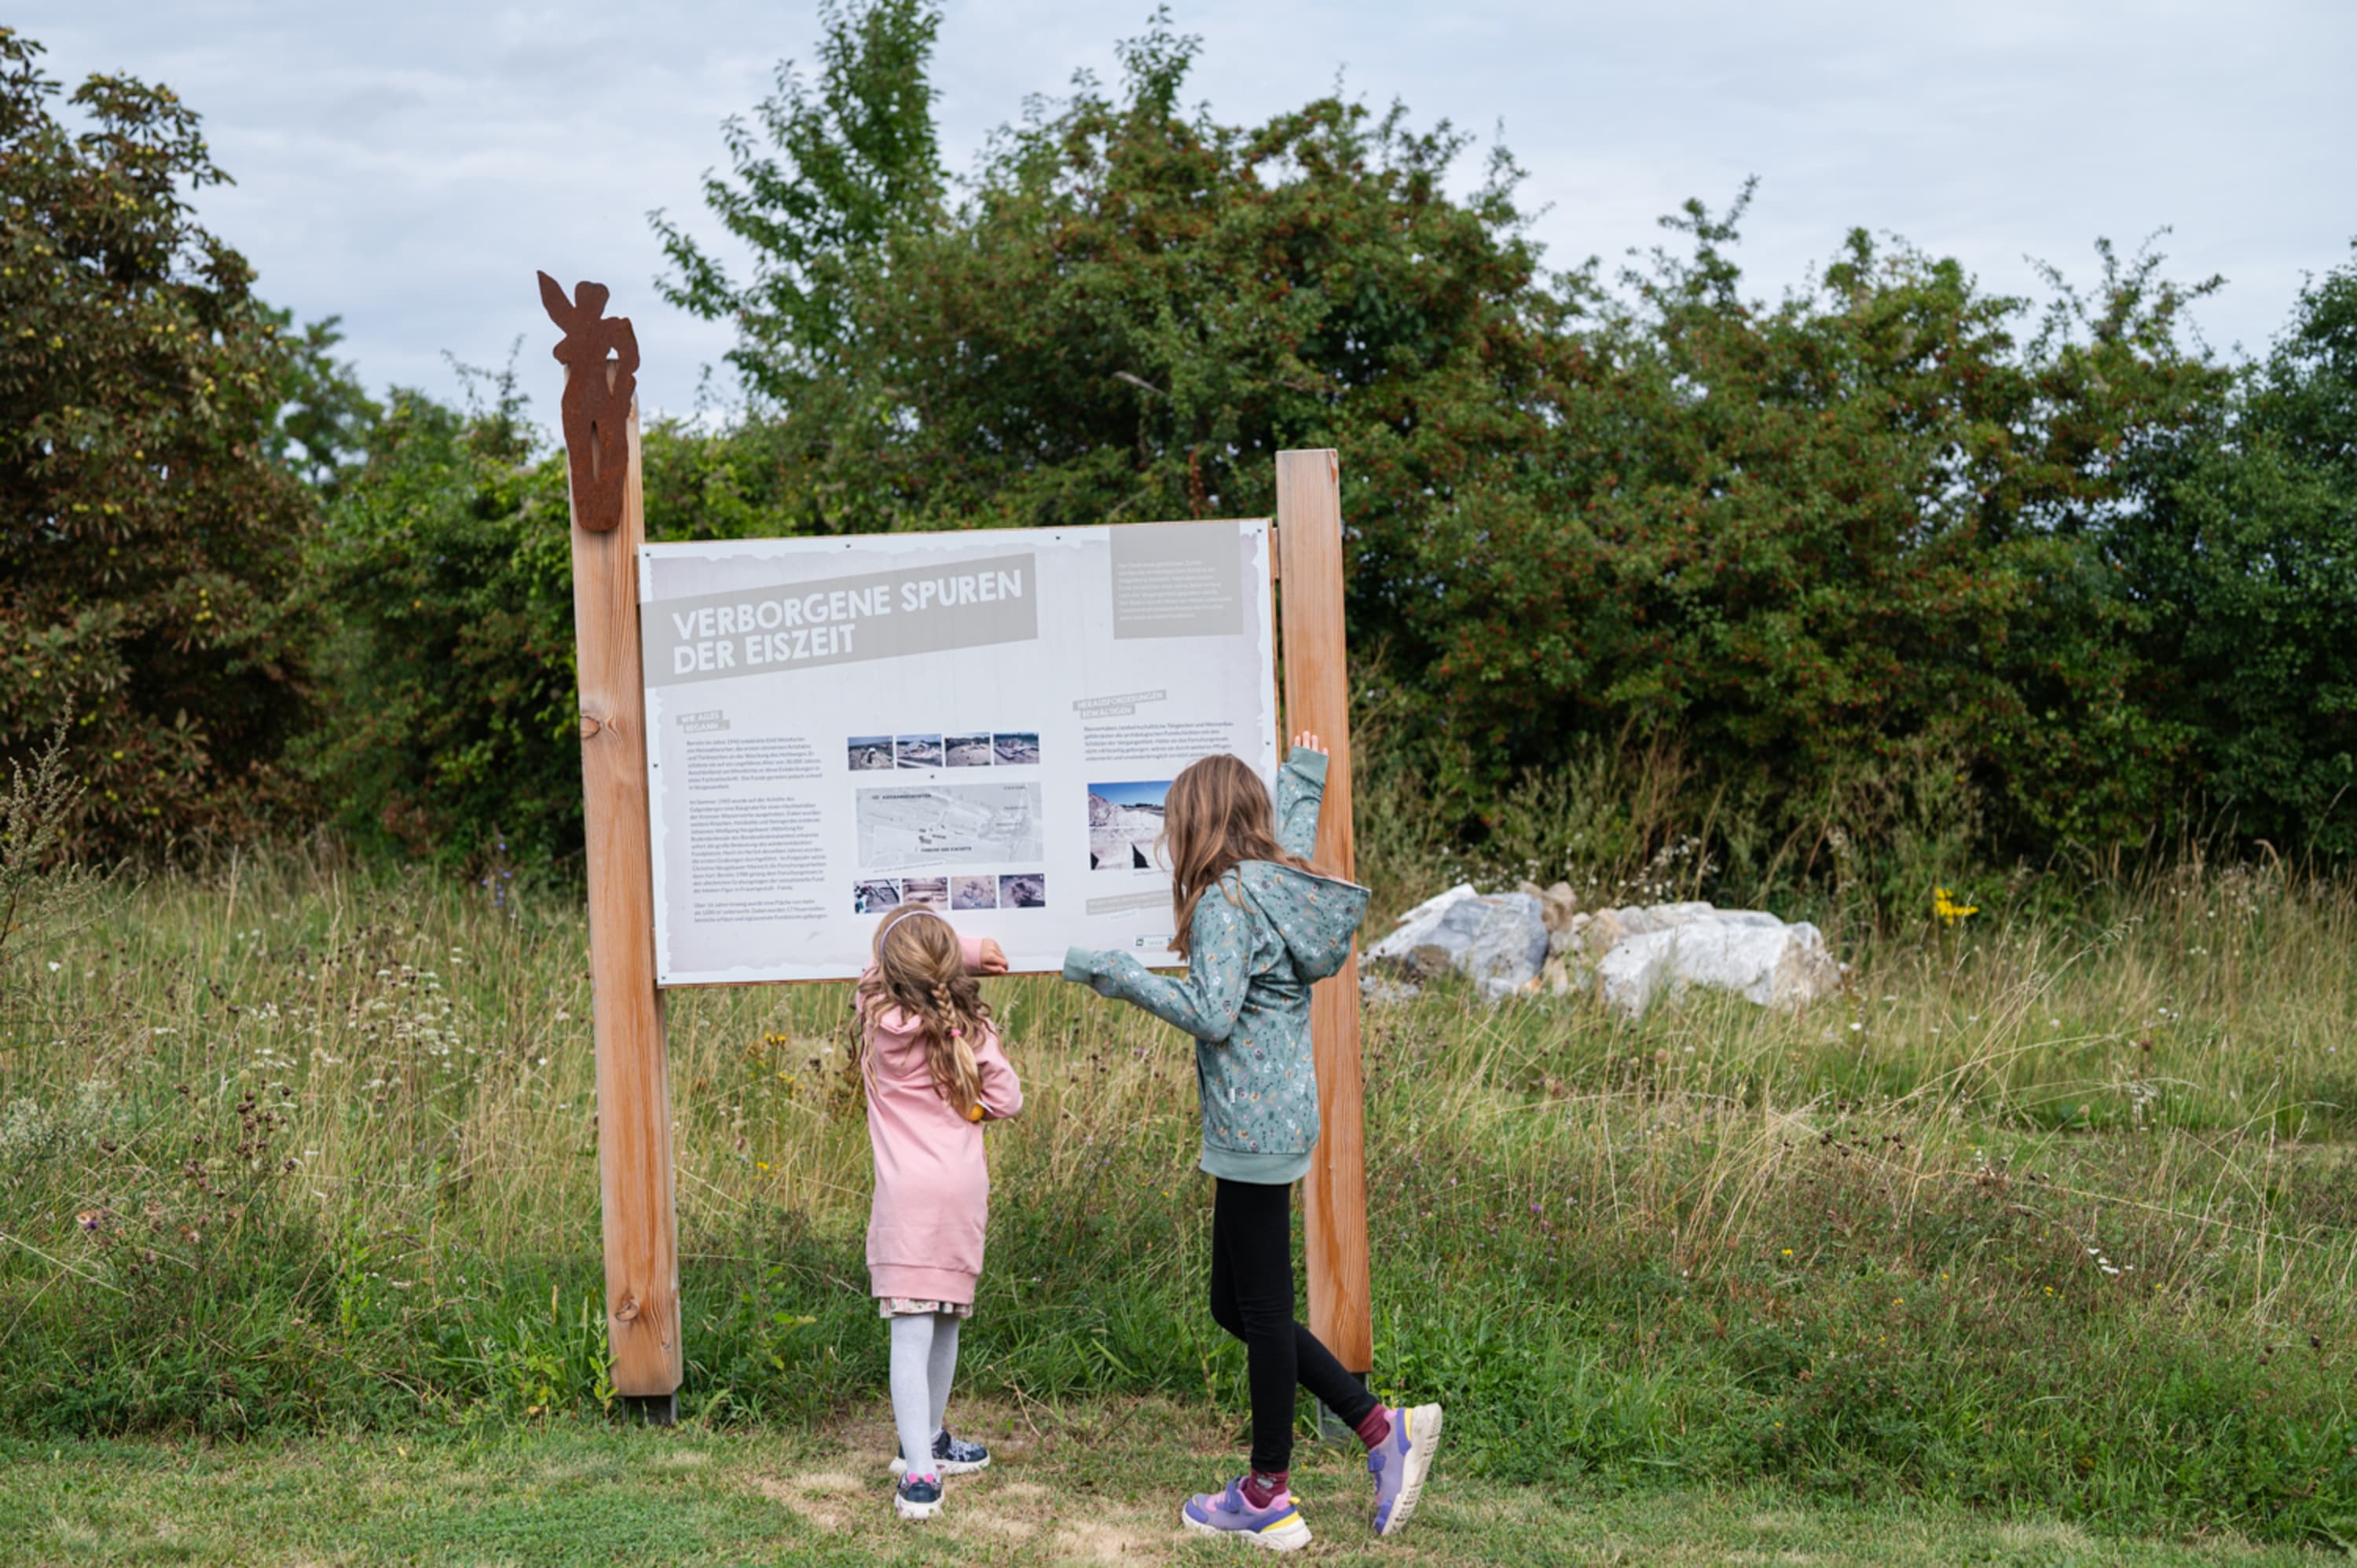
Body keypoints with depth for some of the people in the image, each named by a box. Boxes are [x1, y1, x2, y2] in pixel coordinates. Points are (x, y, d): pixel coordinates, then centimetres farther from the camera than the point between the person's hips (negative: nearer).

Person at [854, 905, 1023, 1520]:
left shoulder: (878, 1021, -5)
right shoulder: (972, 1029, -2)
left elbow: (885, 966, 9)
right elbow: (1005, 1100, 1)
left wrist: (967, 952, 7)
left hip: (908, 1197, -2)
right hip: (964, 1191, 3)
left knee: (912, 1332, -7)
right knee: (945, 1322, 18)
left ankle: (920, 1473, -15)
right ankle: (928, 1442, 35)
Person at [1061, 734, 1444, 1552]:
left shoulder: (1226, 899, -15)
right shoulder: (1280, 880, 12)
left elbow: (1212, 1013, -23)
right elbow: (1293, 836, 38)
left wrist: (1118, 973, -15)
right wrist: (1304, 777, 54)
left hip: (1253, 1128, -10)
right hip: (1278, 1121, 10)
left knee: (1261, 1310, -1)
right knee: (1236, 1307, 16)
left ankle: (1268, 1500, 9)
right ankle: (1385, 1430, 15)